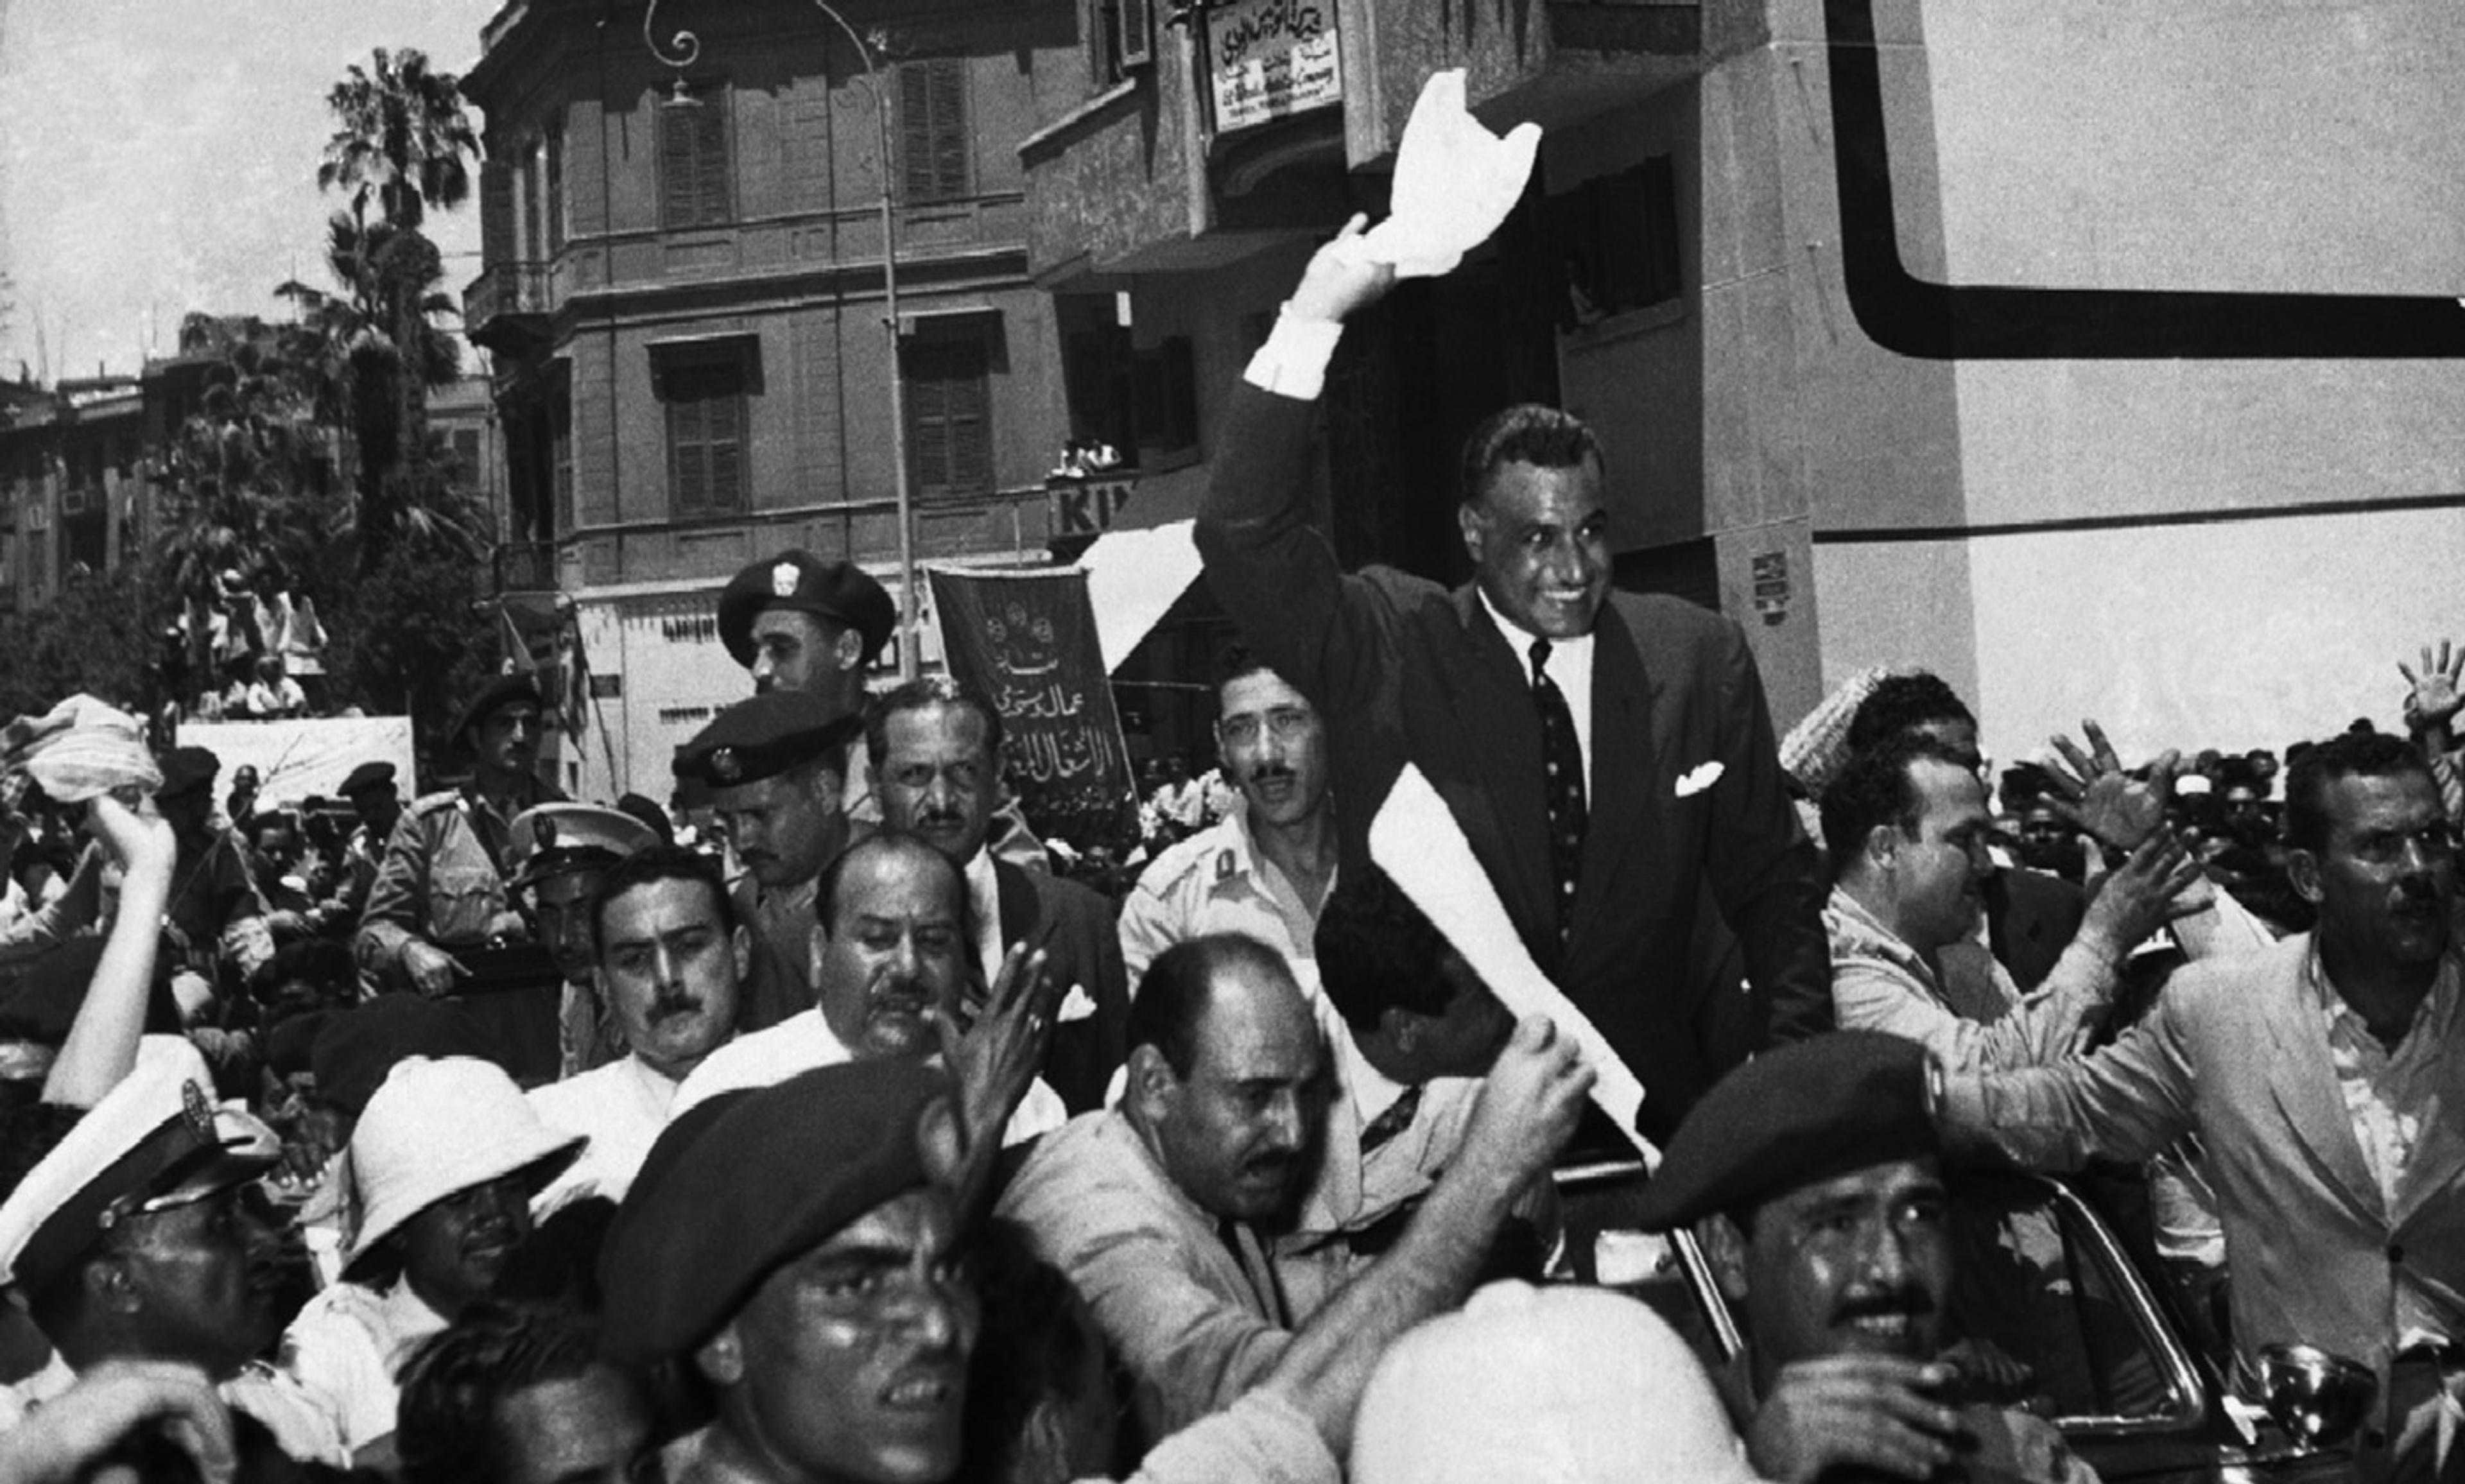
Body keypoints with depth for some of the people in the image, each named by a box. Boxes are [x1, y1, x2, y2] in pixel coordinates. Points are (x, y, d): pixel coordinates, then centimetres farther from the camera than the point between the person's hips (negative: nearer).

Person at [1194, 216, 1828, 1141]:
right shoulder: (1389, 655, -2)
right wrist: (1313, 316, -17)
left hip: (1654, 1101, 2)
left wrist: (1791, 1070, -1)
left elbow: (1773, 889, 11)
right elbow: (1244, 537, -14)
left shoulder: (1701, 660, 5)